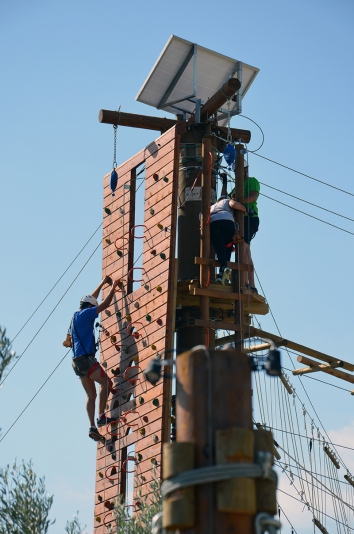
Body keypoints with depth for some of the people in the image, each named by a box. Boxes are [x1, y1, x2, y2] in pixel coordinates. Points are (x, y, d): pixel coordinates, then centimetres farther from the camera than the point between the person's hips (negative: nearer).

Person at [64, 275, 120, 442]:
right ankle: (101, 417, -11)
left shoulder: (76, 317, 20)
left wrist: (103, 283, 37)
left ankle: (92, 427, -3)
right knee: (106, 383, -4)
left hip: (77, 361, 9)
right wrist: (113, 287, 2)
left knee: (91, 394, 6)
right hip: (85, 358, -9)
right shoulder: (84, 314, -6)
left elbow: (91, 299, 33)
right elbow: (104, 304, -10)